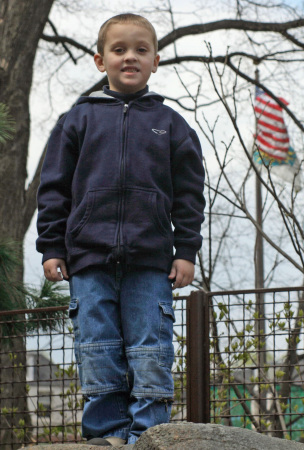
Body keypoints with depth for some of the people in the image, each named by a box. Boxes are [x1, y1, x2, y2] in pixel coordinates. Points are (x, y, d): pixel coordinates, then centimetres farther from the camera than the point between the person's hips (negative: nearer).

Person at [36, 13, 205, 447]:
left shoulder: (170, 124, 11)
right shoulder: (79, 119, 10)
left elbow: (189, 194, 11)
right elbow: (54, 187, 10)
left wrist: (186, 251, 3)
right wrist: (52, 247, 3)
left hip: (151, 262, 0)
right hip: (89, 256, 0)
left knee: (151, 351, -2)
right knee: (97, 350, 1)